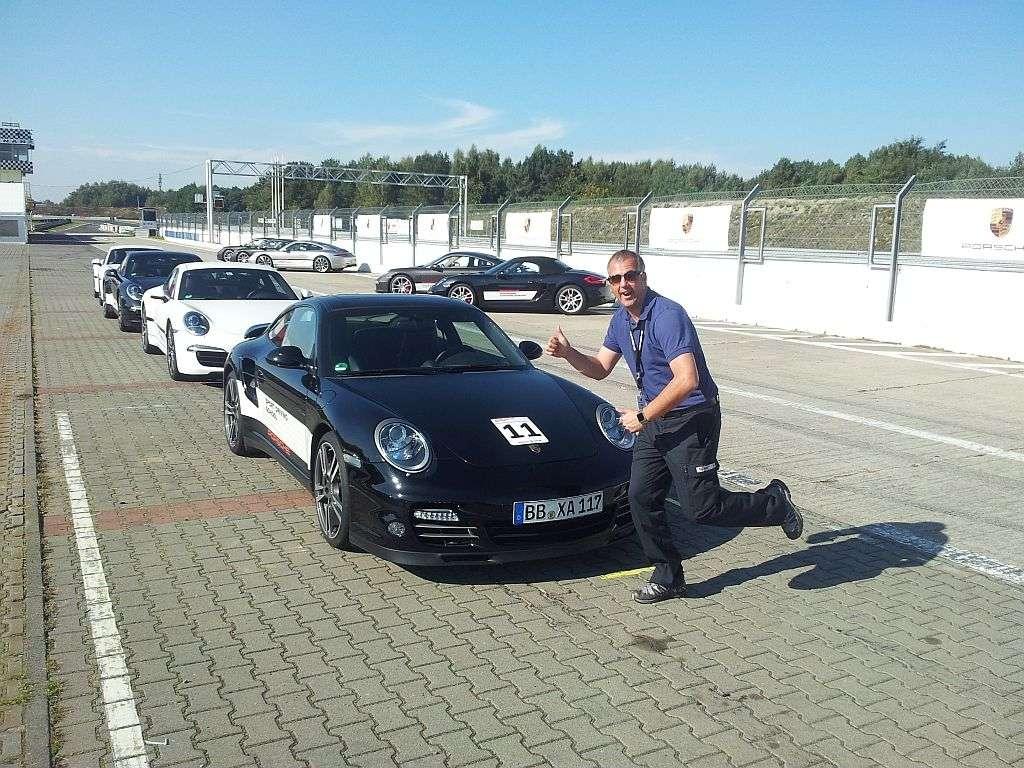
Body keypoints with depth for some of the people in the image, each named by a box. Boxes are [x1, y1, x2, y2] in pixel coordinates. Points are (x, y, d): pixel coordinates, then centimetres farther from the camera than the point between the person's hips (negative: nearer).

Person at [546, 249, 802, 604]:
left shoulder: (667, 316, -22)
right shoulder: (621, 320, 7)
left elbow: (687, 380, -30)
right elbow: (600, 367, 15)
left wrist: (642, 417, -22)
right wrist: (568, 353, -4)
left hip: (692, 420, -8)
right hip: (654, 420, 9)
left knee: (701, 506, -8)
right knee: (642, 498, 5)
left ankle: (775, 503, 17)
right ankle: (668, 577, 20)